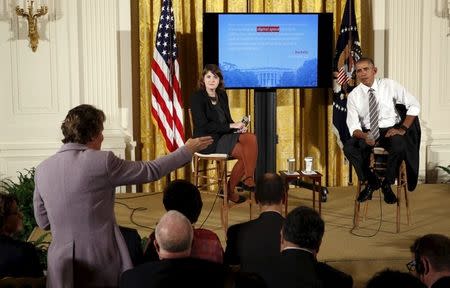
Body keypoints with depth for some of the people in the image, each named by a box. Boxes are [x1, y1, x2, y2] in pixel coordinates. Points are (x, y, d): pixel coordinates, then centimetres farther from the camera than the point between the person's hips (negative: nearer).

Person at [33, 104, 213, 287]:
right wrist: (187, 150, 8)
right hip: (101, 261, -4)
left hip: (61, 262, 4)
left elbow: (43, 222, 8)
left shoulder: (42, 169, 0)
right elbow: (151, 171, -5)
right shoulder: (102, 161, -14)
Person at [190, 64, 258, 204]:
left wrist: (238, 126, -8)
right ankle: (229, 190, -8)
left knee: (251, 138, -19)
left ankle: (248, 180, -17)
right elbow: (203, 126, -18)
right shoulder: (197, 97, -10)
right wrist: (231, 126, -18)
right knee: (245, 152, -21)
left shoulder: (222, 95, 12)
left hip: (224, 135, 7)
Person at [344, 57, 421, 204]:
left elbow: (414, 105, -1)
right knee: (348, 147, -28)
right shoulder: (354, 95, -2)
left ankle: (387, 184, -7)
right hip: (367, 132, 1)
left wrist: (403, 128, -12)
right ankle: (371, 182, -3)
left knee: (400, 145, -35)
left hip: (390, 130, -1)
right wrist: (364, 136, -30)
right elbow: (353, 125, -8)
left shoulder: (389, 85, -4)